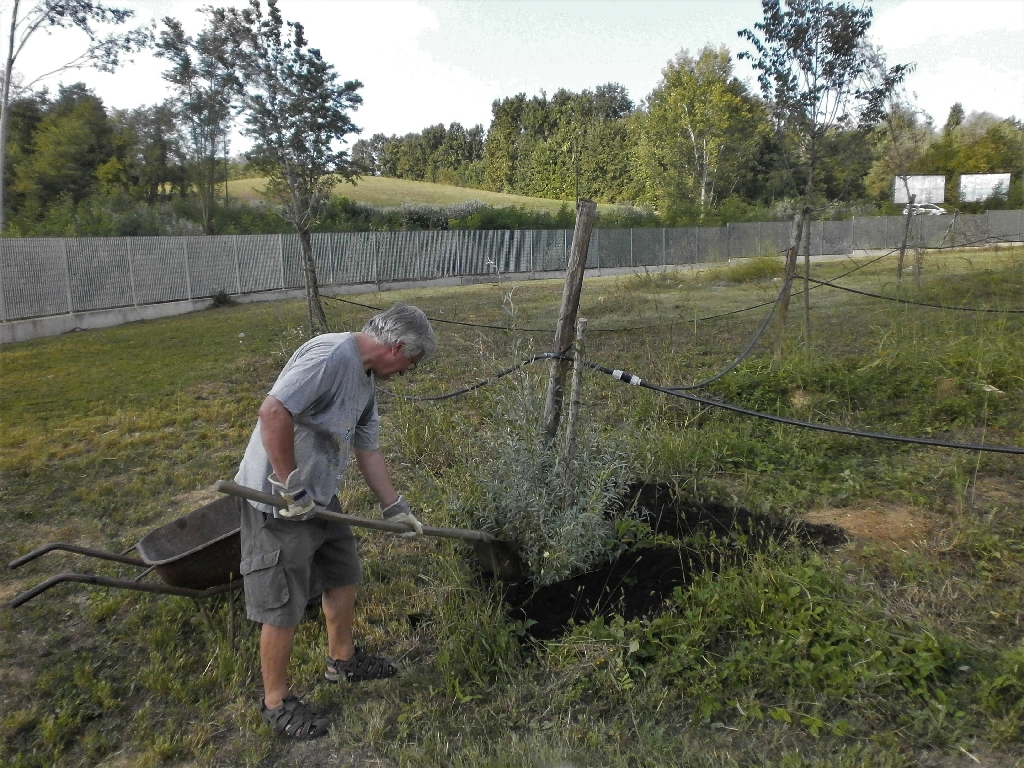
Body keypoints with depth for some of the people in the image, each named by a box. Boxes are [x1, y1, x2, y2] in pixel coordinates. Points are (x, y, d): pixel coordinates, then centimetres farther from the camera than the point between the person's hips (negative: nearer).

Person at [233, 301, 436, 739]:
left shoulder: (366, 380, 8)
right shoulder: (330, 354, -24)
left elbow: (368, 451, 14)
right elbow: (273, 412, -33)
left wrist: (395, 509, 16)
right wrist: (290, 488, -26)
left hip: (319, 496, 10)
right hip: (278, 502, -9)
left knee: (343, 575, 21)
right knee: (284, 607, 4)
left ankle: (343, 661, 43)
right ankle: (276, 703, 26)